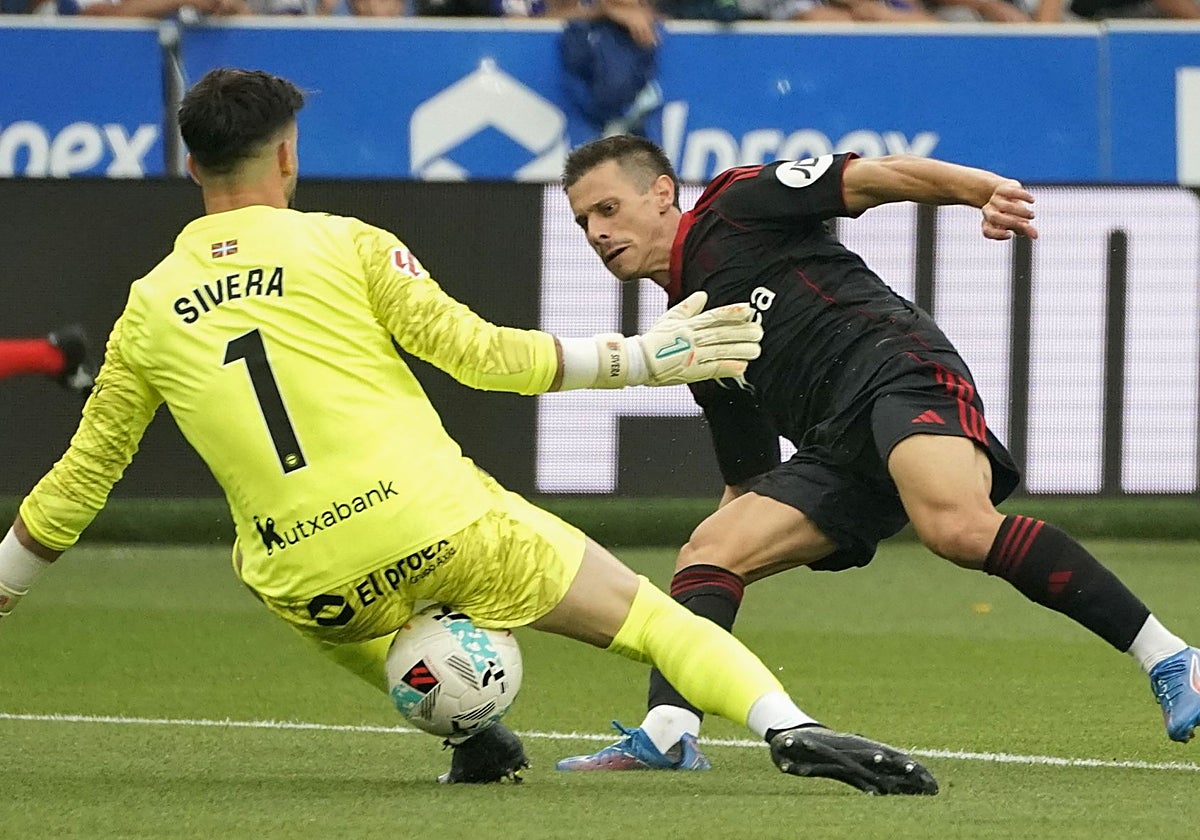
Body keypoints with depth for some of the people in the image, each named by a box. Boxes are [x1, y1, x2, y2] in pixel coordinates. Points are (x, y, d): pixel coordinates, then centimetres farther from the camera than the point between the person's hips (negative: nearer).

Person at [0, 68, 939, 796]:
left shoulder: (147, 311, 10)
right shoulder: (345, 246, 1)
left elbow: (80, 477, 16)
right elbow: (479, 353, -2)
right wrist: (638, 359, 6)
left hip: (314, 585, 3)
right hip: (438, 520, -3)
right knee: (648, 615, 3)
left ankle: (469, 731, 20)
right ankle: (787, 726, -16)